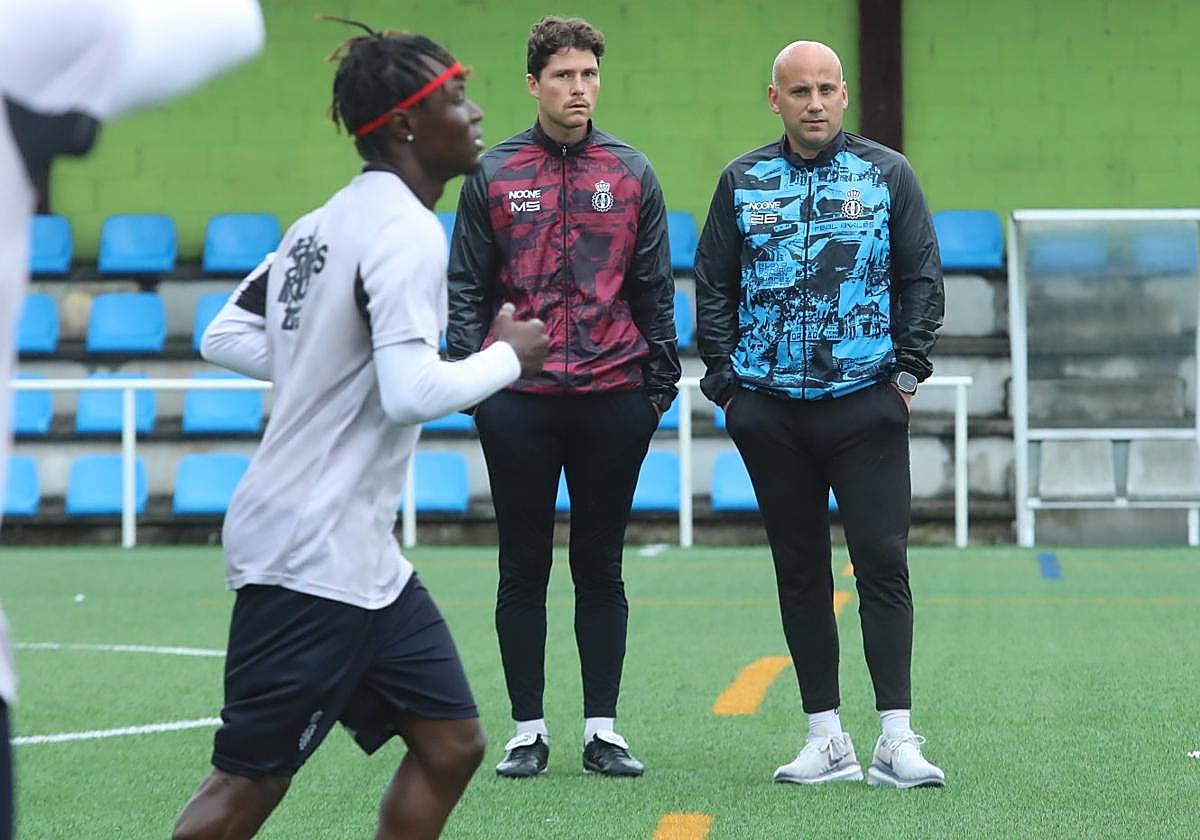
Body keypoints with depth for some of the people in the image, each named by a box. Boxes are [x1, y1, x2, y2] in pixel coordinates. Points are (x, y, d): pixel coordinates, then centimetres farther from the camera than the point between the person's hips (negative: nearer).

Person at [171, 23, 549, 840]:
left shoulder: (326, 222, 12)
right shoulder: (407, 231, -16)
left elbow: (225, 336, 17)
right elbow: (413, 393, -26)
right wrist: (508, 357, -10)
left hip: (361, 556, 10)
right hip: (313, 557, -10)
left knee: (451, 743, 8)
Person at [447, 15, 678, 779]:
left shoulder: (631, 173, 6)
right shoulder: (494, 175, 3)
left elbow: (655, 288, 8)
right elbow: (468, 288, 4)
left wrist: (662, 380, 2)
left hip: (613, 398, 1)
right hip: (519, 401, 0)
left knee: (601, 567, 6)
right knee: (524, 567, 5)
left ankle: (603, 729, 12)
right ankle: (529, 731, 11)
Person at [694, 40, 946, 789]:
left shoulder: (887, 175, 6)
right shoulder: (743, 184, 9)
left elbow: (922, 278, 7)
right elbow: (714, 288, 10)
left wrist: (908, 368, -2)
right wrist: (726, 380, 2)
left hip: (866, 403, -2)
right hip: (770, 411, 2)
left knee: (882, 561, -8)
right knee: (800, 572, 5)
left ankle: (897, 737, -6)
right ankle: (827, 739, 10)